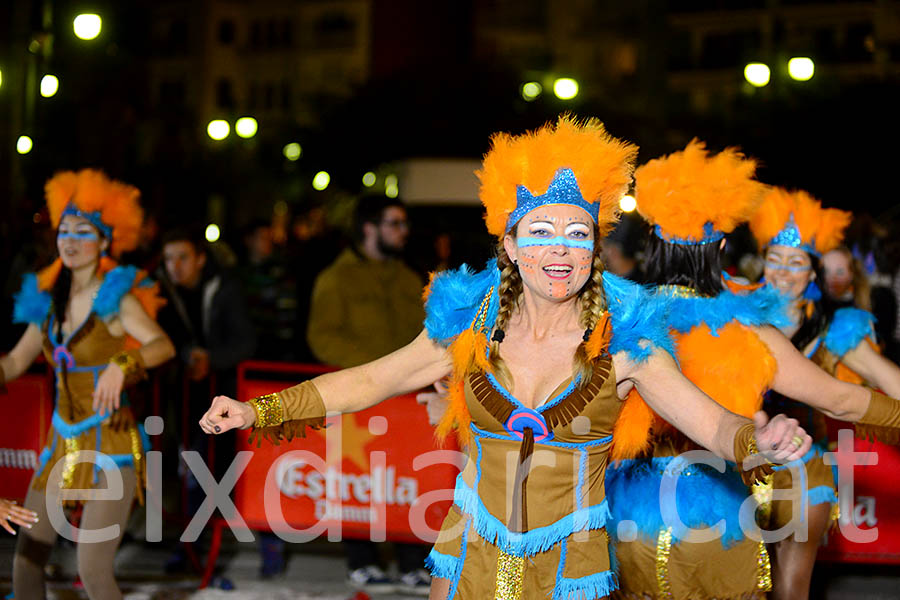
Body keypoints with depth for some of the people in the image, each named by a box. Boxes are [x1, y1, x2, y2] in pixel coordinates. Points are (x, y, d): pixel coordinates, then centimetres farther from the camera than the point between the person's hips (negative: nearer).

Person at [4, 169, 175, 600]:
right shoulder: (48, 299, 8)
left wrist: (120, 364, -44)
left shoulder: (116, 299, -9)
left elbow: (163, 345, -27)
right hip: (63, 440, 6)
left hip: (110, 444, -6)